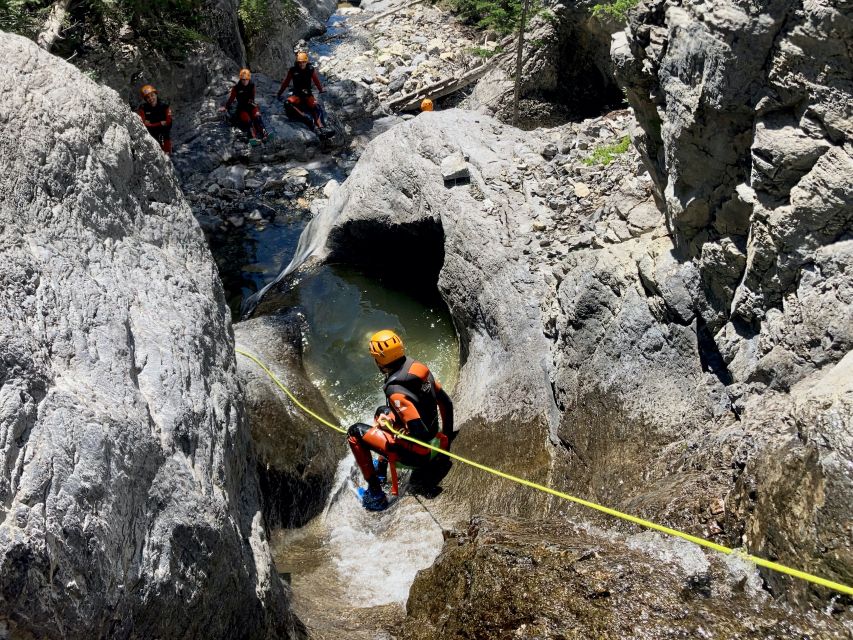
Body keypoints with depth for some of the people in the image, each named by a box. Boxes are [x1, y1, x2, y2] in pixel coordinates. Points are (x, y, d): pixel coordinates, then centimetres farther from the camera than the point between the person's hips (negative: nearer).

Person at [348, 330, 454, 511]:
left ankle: (375, 493, 4)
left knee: (355, 432, 0)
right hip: (432, 434, 8)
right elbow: (446, 402, 4)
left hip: (415, 452, -8)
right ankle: (381, 468, 43)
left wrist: (397, 436, -12)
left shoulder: (395, 390, -31)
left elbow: (419, 432, -32)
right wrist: (447, 434, 16)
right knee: (382, 411, 29)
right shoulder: (420, 368, -6)